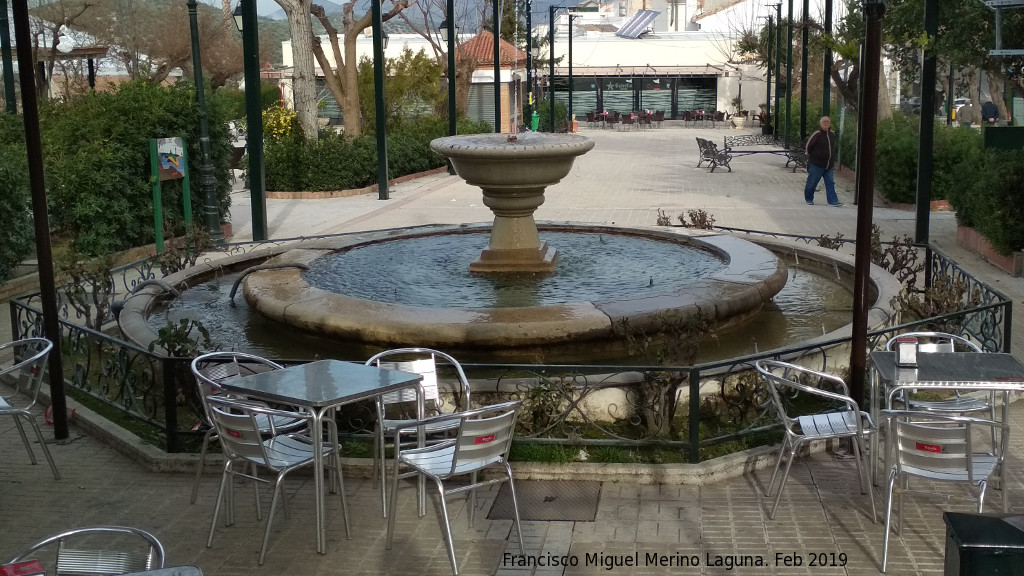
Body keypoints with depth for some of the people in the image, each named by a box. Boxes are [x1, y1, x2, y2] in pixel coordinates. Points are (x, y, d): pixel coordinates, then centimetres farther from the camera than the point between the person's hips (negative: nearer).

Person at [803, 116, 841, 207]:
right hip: (816, 165, -5)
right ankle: (809, 199, 22)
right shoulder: (817, 134, -11)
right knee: (812, 183, 5)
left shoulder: (832, 136, 9)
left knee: (830, 183, -2)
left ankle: (833, 201, -4)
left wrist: (832, 161, 19)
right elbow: (808, 146, -5)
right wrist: (812, 157, 5)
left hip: (829, 166, 5)